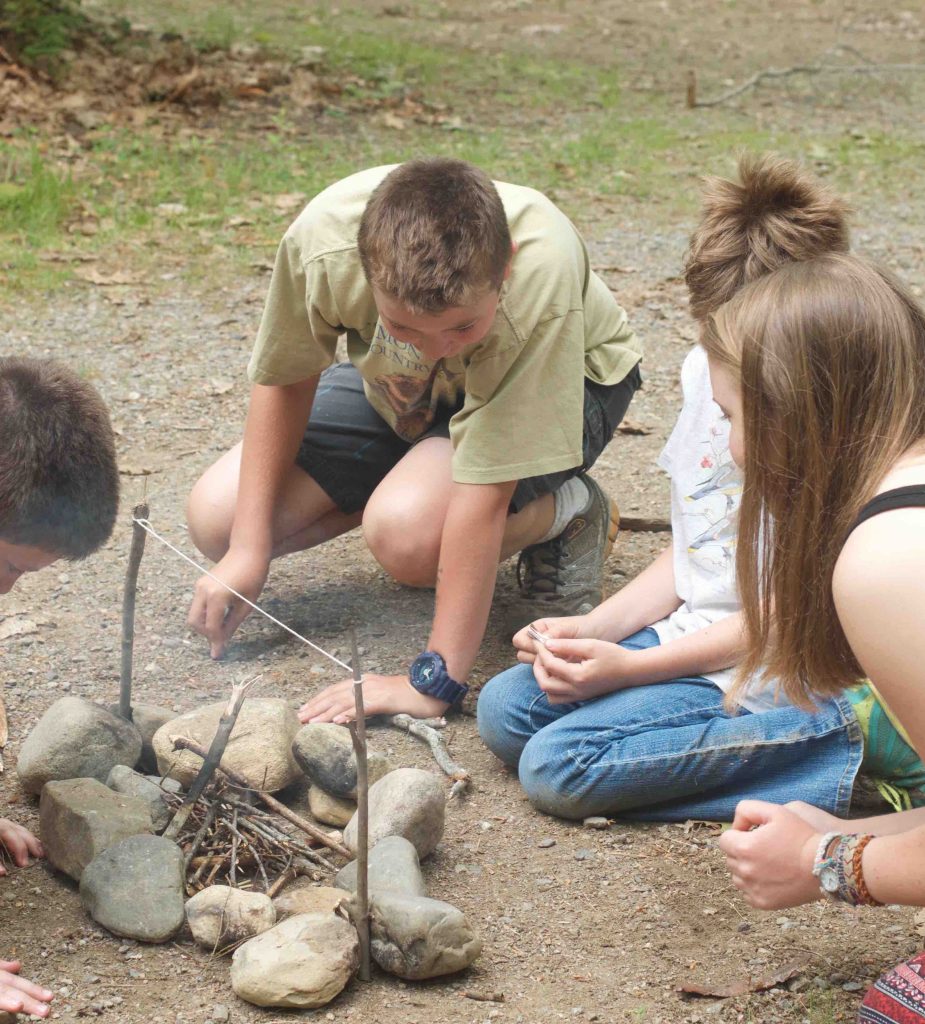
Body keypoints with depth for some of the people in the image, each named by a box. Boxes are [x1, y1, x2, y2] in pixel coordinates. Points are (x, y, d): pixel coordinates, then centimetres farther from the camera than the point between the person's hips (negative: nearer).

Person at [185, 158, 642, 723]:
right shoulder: (322, 241, -34)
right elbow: (284, 378, -13)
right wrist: (248, 550, -15)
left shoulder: (538, 283, -43)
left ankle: (571, 511, -3)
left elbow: (483, 497, -40)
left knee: (407, 528, -34)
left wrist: (434, 680, -36)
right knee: (218, 516, -9)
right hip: (398, 388, 5)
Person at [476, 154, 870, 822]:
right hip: (692, 634, 9)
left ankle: (827, 755, -11)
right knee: (504, 709, 1)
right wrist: (595, 629, 0)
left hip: (778, 682, -9)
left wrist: (629, 667, -18)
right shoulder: (708, 369, 5)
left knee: (558, 767, -18)